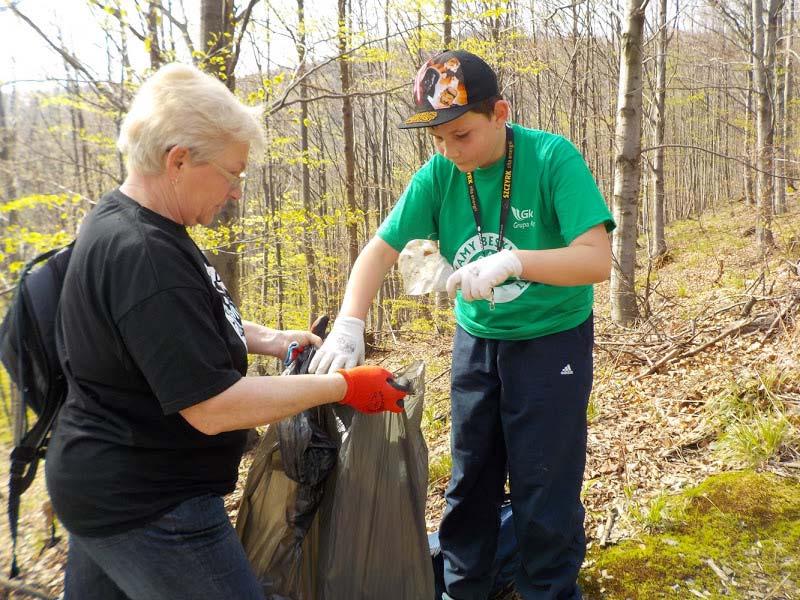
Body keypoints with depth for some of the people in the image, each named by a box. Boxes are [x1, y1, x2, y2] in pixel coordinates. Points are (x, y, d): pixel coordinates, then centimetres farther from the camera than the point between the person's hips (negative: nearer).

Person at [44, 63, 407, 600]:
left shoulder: (121, 221, 3)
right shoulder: (143, 255, -28)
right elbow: (212, 407, -28)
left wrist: (267, 340, 7)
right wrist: (342, 387, -20)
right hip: (144, 509, -10)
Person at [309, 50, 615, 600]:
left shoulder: (553, 158, -20)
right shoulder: (439, 174, -10)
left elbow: (597, 260, -26)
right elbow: (381, 249, -10)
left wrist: (511, 261, -40)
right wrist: (349, 324, -25)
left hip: (552, 340, -4)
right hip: (476, 340, 4)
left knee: (544, 488, 3)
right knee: (470, 479, 16)